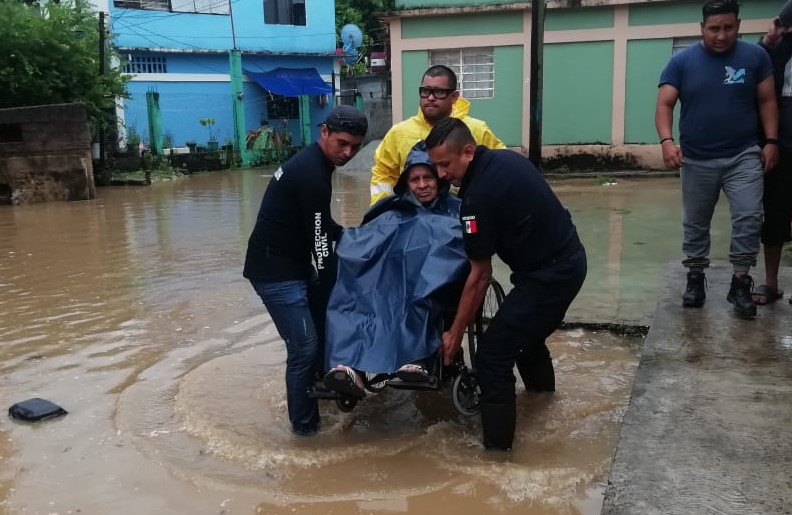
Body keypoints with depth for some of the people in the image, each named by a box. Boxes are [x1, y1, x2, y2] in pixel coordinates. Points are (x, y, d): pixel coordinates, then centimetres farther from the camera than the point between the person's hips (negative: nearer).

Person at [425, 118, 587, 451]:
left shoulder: (479, 195, -22)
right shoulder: (505, 158, 4)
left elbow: (480, 276, -16)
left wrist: (455, 333, -7)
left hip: (548, 274, -10)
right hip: (569, 259, 10)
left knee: (491, 357, -6)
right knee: (527, 331, 32)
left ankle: (497, 448, 3)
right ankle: (541, 388, 58)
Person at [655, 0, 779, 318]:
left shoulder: (755, 57, 0)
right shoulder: (682, 62, -2)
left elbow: (767, 101, 6)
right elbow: (664, 104, -5)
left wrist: (771, 141, -3)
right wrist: (667, 141, -21)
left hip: (744, 156, 0)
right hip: (697, 160, 0)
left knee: (749, 219, -8)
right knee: (695, 224, 10)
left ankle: (740, 282, 4)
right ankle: (695, 279, 23)